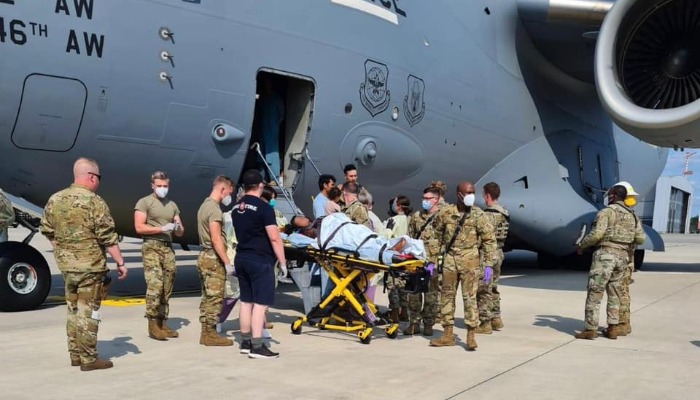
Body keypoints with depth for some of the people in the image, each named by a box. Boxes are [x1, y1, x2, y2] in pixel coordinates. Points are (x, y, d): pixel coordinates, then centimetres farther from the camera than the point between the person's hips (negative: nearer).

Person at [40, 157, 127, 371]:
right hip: (90, 266, -6)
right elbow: (108, 238, -14)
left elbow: (47, 231, 13)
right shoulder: (94, 202, -15)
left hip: (66, 265, 7)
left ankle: (75, 354, 24)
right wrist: (120, 262, -8)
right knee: (88, 312, 0)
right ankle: (88, 359, 5)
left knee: (73, 310, 17)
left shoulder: (55, 200, 6)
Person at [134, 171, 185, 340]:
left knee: (167, 288, 4)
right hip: (152, 247, -6)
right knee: (155, 285, -15)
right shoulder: (144, 202, 1)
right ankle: (153, 325, -11)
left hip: (168, 248, 6)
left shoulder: (172, 205, 18)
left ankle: (162, 323, 9)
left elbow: (180, 233, 19)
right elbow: (139, 227, -10)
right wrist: (162, 228, -15)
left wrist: (178, 227, -4)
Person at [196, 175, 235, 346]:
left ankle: (206, 333, 18)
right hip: (214, 259, -10)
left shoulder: (204, 205, 15)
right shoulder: (215, 209, -16)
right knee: (215, 298, -4)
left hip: (204, 256, 10)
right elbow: (216, 239, -22)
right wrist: (227, 263, -21)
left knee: (207, 297, 13)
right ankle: (210, 334, 0)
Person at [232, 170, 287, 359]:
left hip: (241, 258, 8)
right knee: (260, 303, -6)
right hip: (260, 261, -8)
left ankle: (245, 342, 19)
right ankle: (257, 346, -8)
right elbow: (274, 238, -16)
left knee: (246, 301, 13)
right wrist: (282, 262, -11)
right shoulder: (264, 208, -14)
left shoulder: (236, 208, 10)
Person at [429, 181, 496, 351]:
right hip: (449, 260, 3)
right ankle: (448, 335, 18)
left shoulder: (478, 215, -4)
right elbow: (435, 235, 11)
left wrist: (488, 264, -8)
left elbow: (489, 239, -3)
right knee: (447, 295, 8)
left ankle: (471, 336, 4)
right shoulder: (445, 213, 2)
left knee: (470, 297, -5)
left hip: (470, 261, -3)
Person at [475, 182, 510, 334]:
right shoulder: (504, 213, 10)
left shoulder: (488, 215, -19)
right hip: (499, 253, 9)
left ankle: (485, 323, 2)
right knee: (493, 288, 19)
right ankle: (496, 319, 25)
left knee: (484, 290, -2)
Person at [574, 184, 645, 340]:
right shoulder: (633, 216, 13)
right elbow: (640, 238, 9)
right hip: (622, 256, 7)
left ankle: (591, 329, -4)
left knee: (594, 293, -3)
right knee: (614, 293, 15)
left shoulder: (606, 212, -7)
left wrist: (582, 245, -1)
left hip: (605, 254, -7)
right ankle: (612, 329, 14)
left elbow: (596, 234, -16)